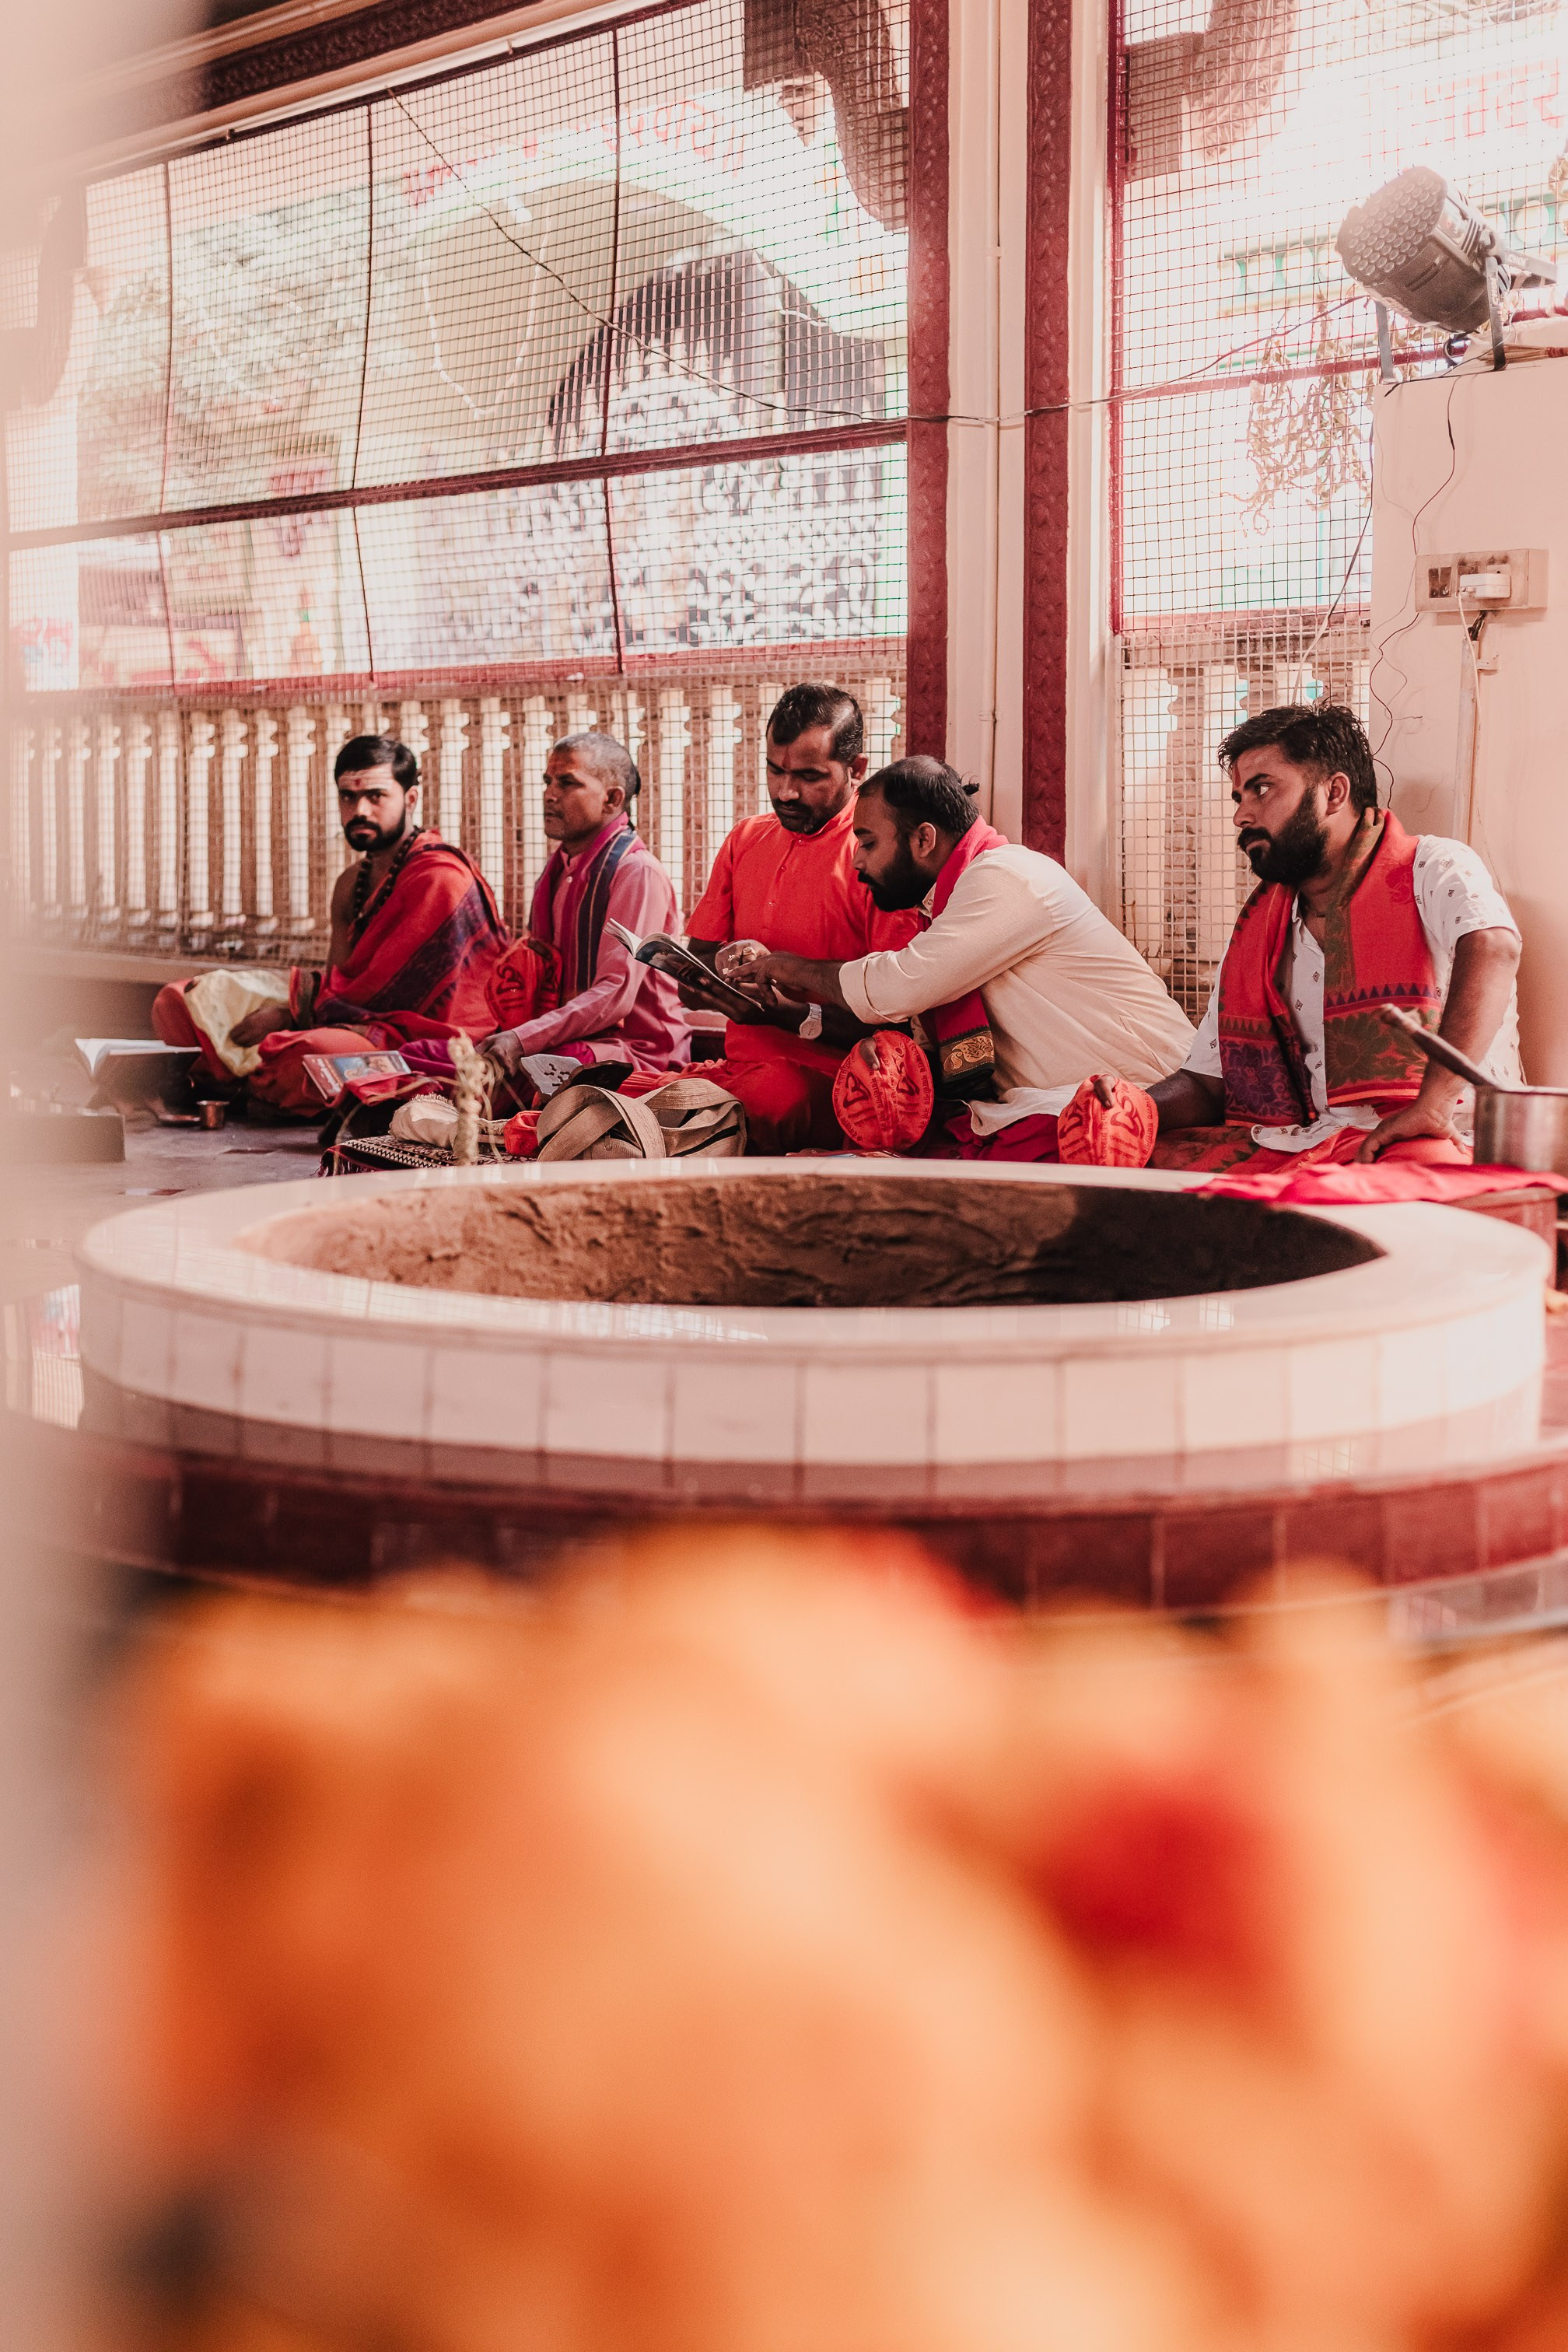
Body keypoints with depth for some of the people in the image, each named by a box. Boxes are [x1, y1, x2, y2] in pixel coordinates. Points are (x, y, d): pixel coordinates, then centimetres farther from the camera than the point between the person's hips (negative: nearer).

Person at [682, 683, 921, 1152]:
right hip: (737, 1068, 6)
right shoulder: (745, 840, 18)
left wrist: (796, 1008, -22)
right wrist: (724, 965, -6)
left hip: (827, 1081, -6)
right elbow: (691, 986, 17)